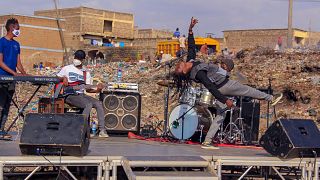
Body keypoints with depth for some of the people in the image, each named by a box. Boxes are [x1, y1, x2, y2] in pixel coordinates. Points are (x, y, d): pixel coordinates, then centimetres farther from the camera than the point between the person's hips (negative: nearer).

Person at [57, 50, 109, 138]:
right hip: (70, 95, -5)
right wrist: (63, 78, -12)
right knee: (88, 104, -30)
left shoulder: (86, 73, 17)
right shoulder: (67, 68, 7)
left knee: (99, 103, -17)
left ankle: (102, 130, -19)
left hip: (81, 94, 5)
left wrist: (96, 90, -7)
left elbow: (87, 88, 12)